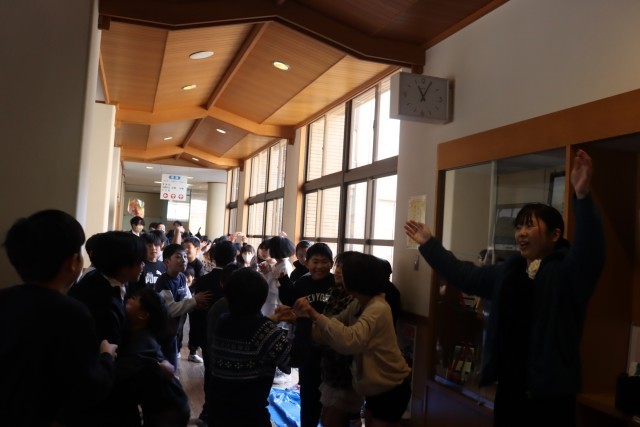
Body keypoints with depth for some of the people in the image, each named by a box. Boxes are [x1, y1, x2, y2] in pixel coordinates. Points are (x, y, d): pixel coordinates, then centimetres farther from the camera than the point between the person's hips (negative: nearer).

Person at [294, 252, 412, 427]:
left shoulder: (377, 309, -30)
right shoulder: (357, 304, 1)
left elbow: (350, 340, -46)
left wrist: (314, 314, -44)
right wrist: (305, 316, -13)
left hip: (391, 389, -9)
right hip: (375, 386, 9)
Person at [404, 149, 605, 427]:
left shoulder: (569, 271, -10)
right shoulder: (508, 272, 11)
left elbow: (590, 250, -30)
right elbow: (463, 275, 21)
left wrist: (583, 196, -44)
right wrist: (429, 243, 25)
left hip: (551, 393, -6)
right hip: (509, 388, 7)